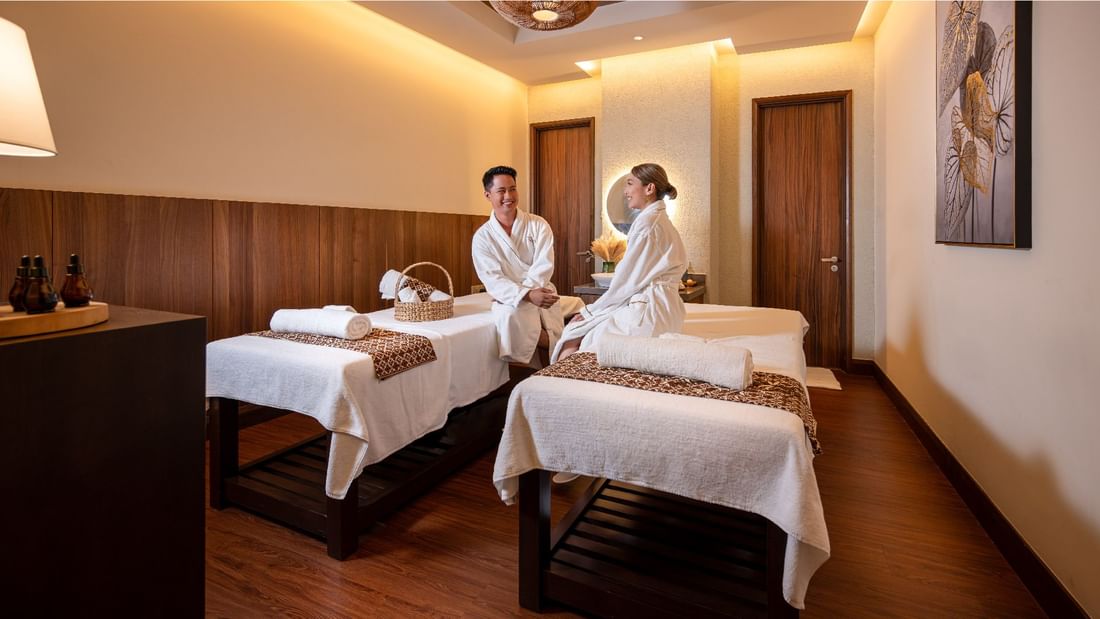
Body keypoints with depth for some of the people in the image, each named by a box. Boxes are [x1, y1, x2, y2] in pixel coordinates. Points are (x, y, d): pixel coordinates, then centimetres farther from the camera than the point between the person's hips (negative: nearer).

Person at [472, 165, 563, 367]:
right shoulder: (482, 236, 2)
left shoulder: (538, 225, 5)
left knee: (557, 345, -21)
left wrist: (524, 292, -22)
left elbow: (544, 266, -7)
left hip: (543, 296, 1)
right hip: (510, 300, -1)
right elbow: (493, 280, -10)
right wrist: (527, 295, -26)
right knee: (509, 316, -35)